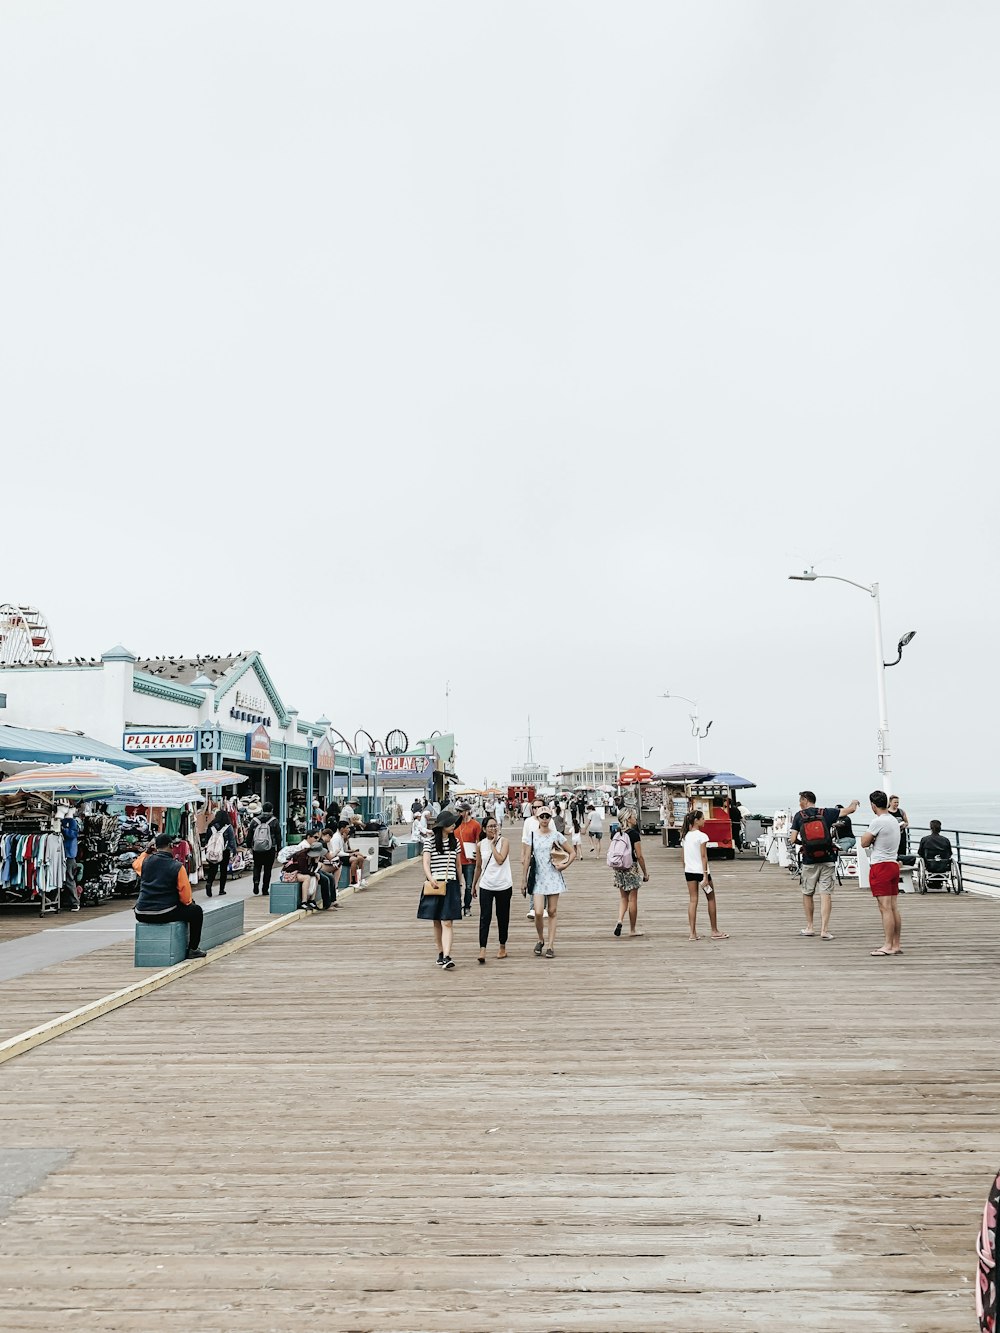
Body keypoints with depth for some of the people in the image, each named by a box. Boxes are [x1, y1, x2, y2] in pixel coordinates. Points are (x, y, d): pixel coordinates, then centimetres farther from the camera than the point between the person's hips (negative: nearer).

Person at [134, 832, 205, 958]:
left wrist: (147, 851, 31)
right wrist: (190, 902, 15)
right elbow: (186, 898, -6)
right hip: (165, 914, -5)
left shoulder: (145, 861, 3)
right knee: (196, 911, 16)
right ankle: (192, 949, 17)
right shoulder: (177, 867, -9)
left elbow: (135, 864, 32)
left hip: (141, 915, 5)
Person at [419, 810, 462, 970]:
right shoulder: (430, 840, -2)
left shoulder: (455, 841, 9)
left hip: (451, 885, 2)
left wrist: (460, 884, 19)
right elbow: (426, 863, -10)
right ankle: (441, 954, 22)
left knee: (447, 923, -8)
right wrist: (431, 879, -26)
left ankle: (446, 957, -16)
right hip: (435, 885, -1)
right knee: (437, 923, 9)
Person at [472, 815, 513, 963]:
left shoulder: (504, 842, -5)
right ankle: (482, 950, -12)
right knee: (485, 918, -8)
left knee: (503, 917, 11)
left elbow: (500, 860, -20)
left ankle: (503, 947, 26)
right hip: (486, 886, 1)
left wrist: (493, 844, -14)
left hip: (503, 885, -1)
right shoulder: (480, 845, 2)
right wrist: (474, 884, 18)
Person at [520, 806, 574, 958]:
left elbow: (572, 852, 7)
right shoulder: (532, 836, 3)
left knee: (552, 912, 3)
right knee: (538, 913, -10)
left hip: (553, 877, 0)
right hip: (538, 878, 0)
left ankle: (550, 945, 11)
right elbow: (526, 859, 5)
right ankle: (541, 940, 15)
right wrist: (523, 880, 4)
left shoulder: (556, 836, 1)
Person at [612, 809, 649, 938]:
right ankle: (632, 930, 13)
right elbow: (639, 856, -13)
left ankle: (620, 920, -6)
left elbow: (611, 853, 9)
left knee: (624, 898, 16)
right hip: (632, 868, -6)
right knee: (633, 900, 5)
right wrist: (645, 873, -4)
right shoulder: (634, 834, -13)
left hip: (619, 868, 6)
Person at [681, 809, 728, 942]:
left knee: (692, 900, 6)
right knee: (711, 900, 10)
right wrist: (705, 876, -15)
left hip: (689, 871, 6)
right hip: (700, 871, -6)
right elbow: (704, 857, -15)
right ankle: (715, 931, 17)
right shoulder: (702, 836, -13)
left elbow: (684, 857, 10)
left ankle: (692, 933, 3)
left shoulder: (685, 836, 7)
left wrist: (686, 869, 17)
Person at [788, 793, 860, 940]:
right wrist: (854, 803, 22)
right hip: (827, 860, 0)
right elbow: (850, 809, -1)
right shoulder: (826, 812, 0)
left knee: (807, 893, 16)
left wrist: (792, 842, 18)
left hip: (809, 862, 0)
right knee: (826, 894, 0)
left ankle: (809, 927, 22)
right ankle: (824, 930, -6)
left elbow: (792, 840, -6)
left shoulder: (799, 816, -2)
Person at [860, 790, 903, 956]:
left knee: (885, 908, -8)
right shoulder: (894, 821, 13)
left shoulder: (877, 821, -15)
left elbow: (864, 843, -9)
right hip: (893, 864, 9)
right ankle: (896, 945, 14)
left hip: (880, 866, -9)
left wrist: (867, 834, 7)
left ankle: (888, 946, -7)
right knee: (894, 907, 10)